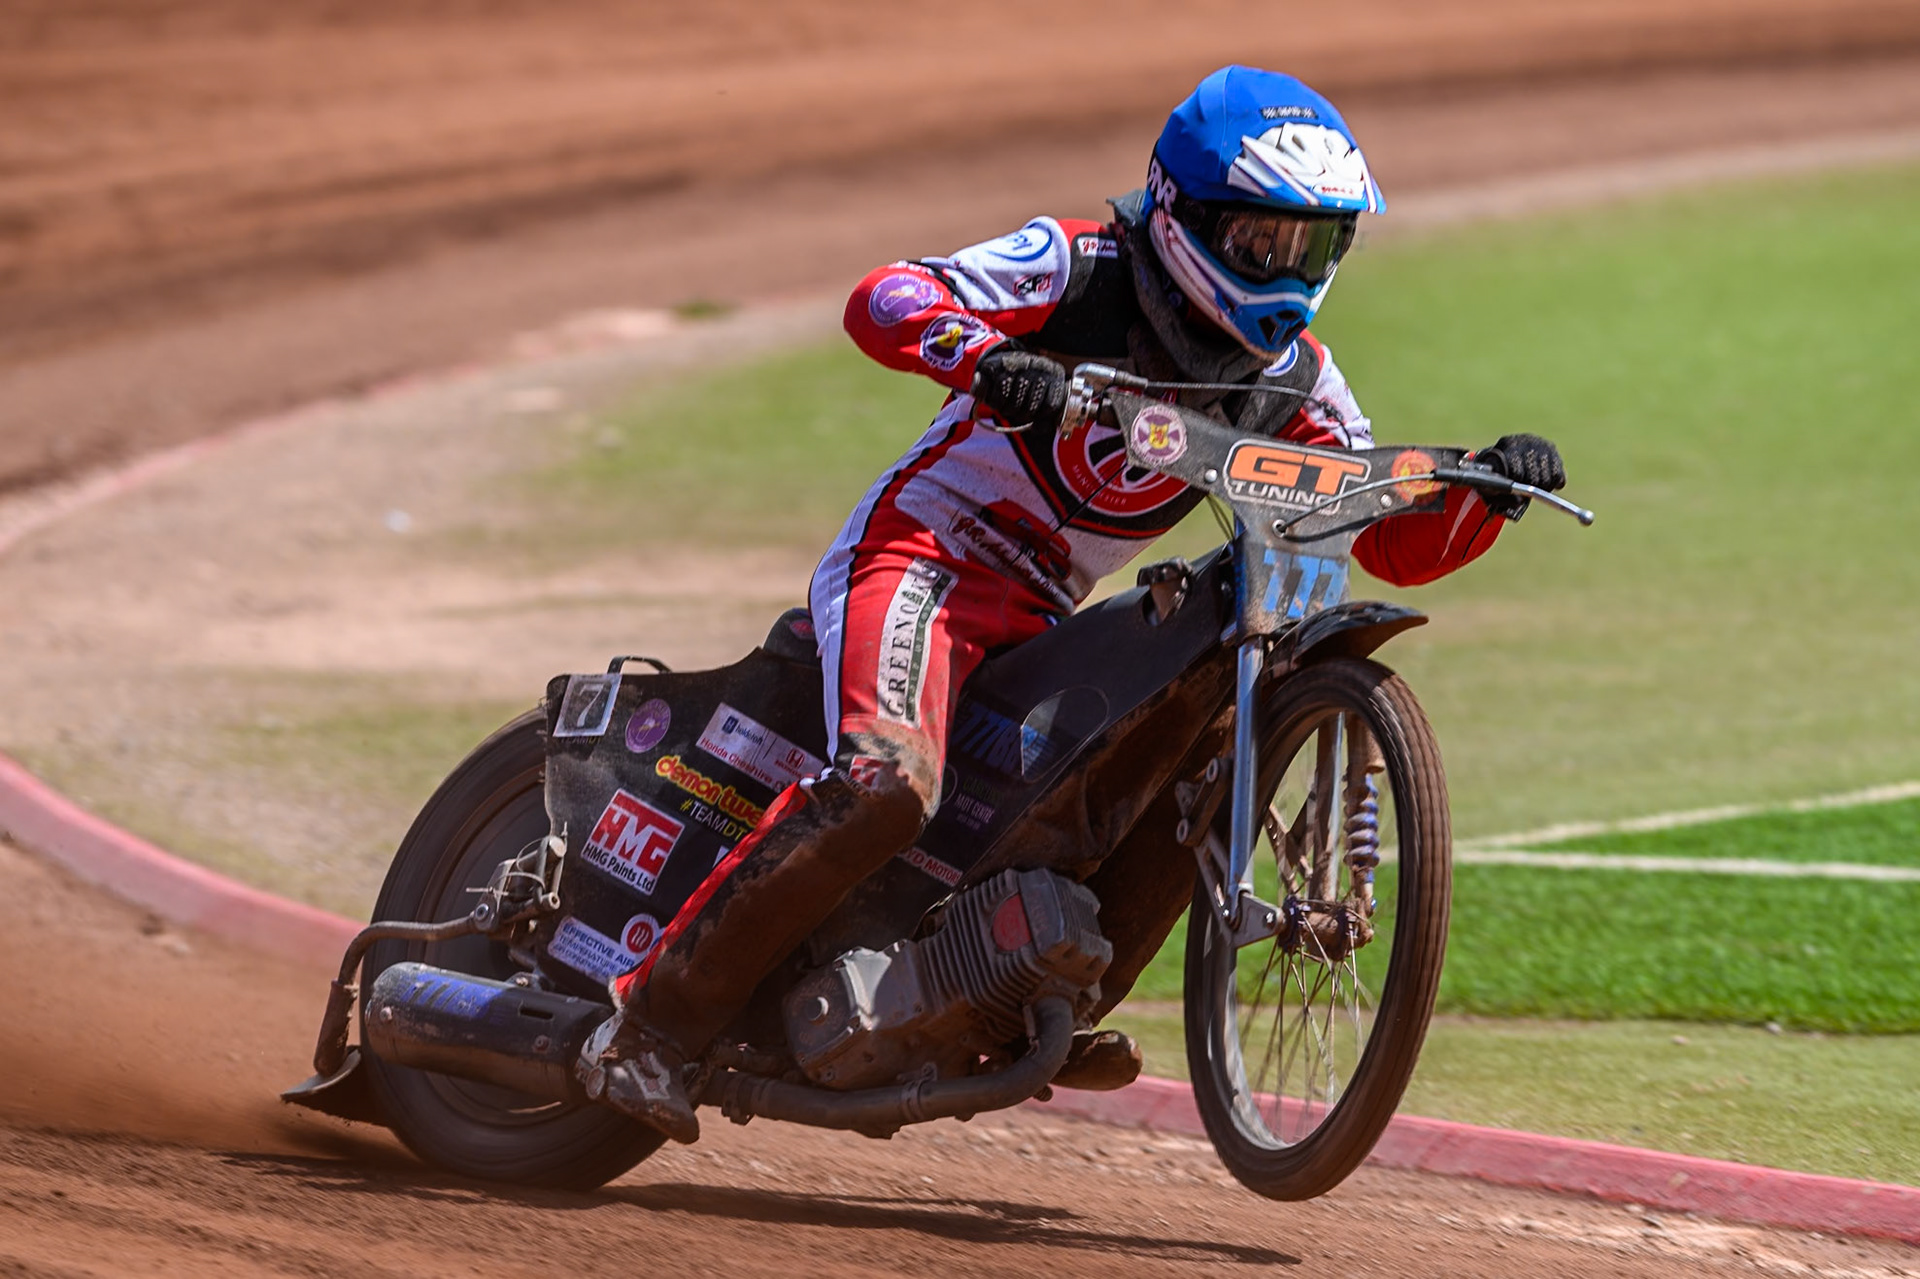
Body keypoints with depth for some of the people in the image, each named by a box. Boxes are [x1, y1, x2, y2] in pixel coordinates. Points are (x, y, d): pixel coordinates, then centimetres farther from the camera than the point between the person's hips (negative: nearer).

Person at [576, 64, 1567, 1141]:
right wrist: (984, 356, -43)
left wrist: (1489, 489, -15)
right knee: (888, 781, -31)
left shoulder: (1293, 380, 6)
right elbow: (881, 301, -22)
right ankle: (654, 1025, -27)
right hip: (923, 555, -8)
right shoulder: (1079, 266, -10)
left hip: (1041, 625, 8)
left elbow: (1400, 544, 6)